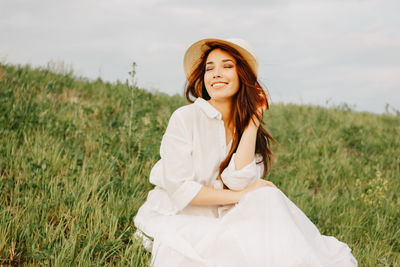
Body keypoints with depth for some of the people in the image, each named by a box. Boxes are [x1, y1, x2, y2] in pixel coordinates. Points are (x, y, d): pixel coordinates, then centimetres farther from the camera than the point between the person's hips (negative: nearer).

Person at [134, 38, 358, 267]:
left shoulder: (248, 128, 3)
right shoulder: (185, 118, -12)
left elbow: (238, 182, -15)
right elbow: (179, 190, -16)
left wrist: (253, 121, -12)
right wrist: (239, 196, -11)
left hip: (220, 221, 6)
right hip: (176, 220, -6)